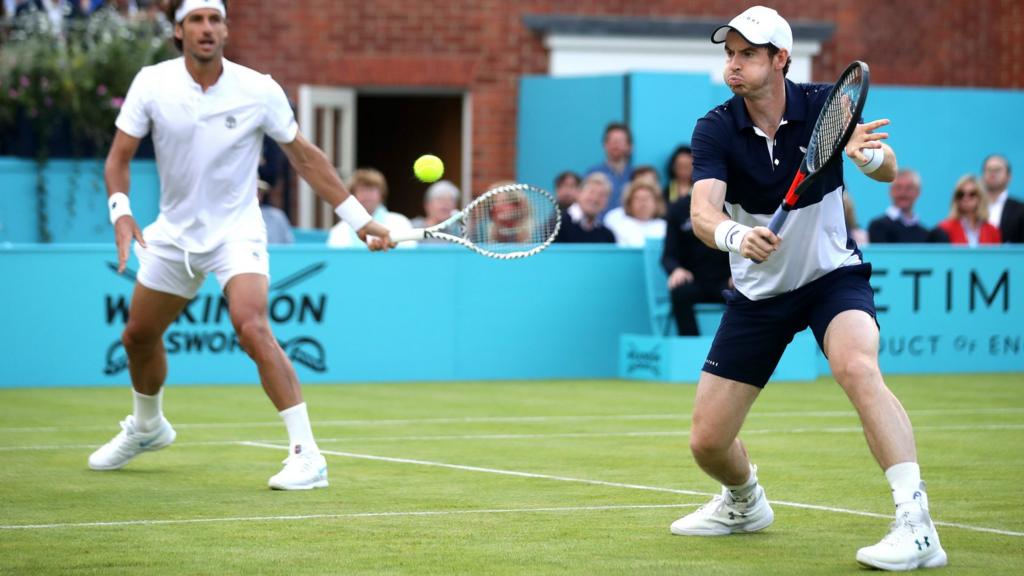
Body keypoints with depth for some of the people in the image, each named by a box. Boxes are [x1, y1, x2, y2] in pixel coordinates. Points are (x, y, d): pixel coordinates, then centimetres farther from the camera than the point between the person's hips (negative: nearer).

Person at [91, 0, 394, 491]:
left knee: (252, 328, -27)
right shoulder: (152, 84, -10)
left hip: (236, 230, -4)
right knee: (138, 336, 17)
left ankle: (307, 454, -26)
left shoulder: (258, 90, -14)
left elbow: (304, 157, -4)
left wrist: (359, 219, -4)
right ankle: (146, 427, 48)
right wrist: (121, 213, -24)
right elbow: (119, 157, -5)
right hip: (174, 231, 4)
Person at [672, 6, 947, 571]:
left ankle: (916, 527, -37)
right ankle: (744, 503, 40)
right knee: (707, 442, 2)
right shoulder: (715, 130, -14)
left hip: (832, 275, -2)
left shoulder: (824, 106, -13)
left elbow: (889, 170, -22)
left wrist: (868, 154, -46)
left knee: (858, 368, -35)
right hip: (757, 292, 2)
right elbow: (702, 212, -27)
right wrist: (736, 236, -50)